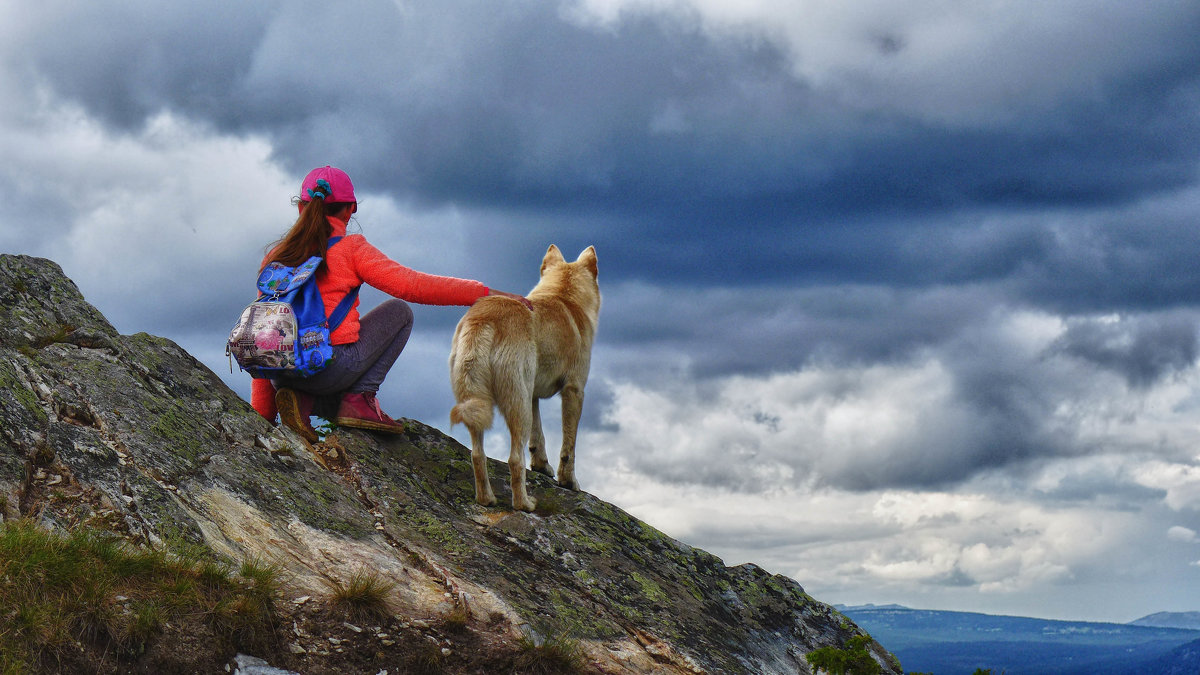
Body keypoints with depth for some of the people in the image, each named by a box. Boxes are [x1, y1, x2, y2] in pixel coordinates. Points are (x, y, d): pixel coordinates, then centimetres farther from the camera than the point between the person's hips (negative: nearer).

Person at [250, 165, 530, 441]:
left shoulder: (275, 255, 15)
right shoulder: (350, 248, 1)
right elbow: (413, 286, -5)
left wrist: (263, 415, 20)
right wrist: (486, 293, 0)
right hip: (330, 364, -5)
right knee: (400, 312, 16)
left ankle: (301, 399, 2)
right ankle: (358, 399, 4)